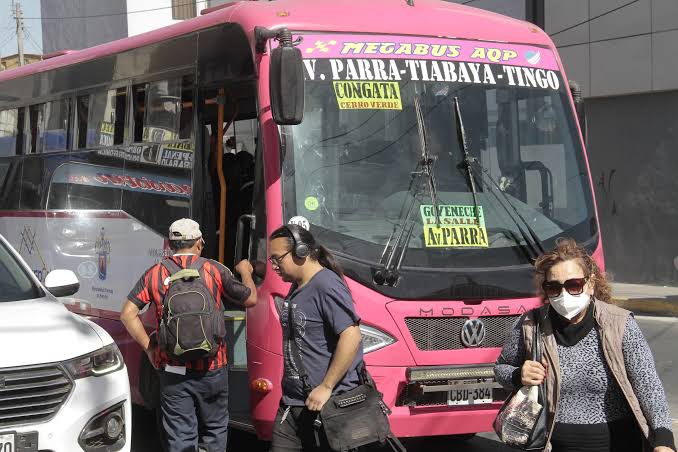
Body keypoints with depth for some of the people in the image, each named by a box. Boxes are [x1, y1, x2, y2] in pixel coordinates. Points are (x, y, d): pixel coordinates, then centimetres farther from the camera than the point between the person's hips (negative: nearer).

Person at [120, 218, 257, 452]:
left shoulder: (155, 274, 0)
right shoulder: (214, 270, -4)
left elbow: (128, 314, -3)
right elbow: (250, 299, 6)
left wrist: (149, 348, 5)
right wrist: (245, 272, 25)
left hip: (172, 370, 1)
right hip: (212, 370, -1)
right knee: (215, 430, 18)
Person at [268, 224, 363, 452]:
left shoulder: (326, 285, -15)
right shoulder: (296, 288, 15)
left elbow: (351, 336, -23)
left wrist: (326, 387, -22)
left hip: (327, 404, -9)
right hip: (292, 402, 9)